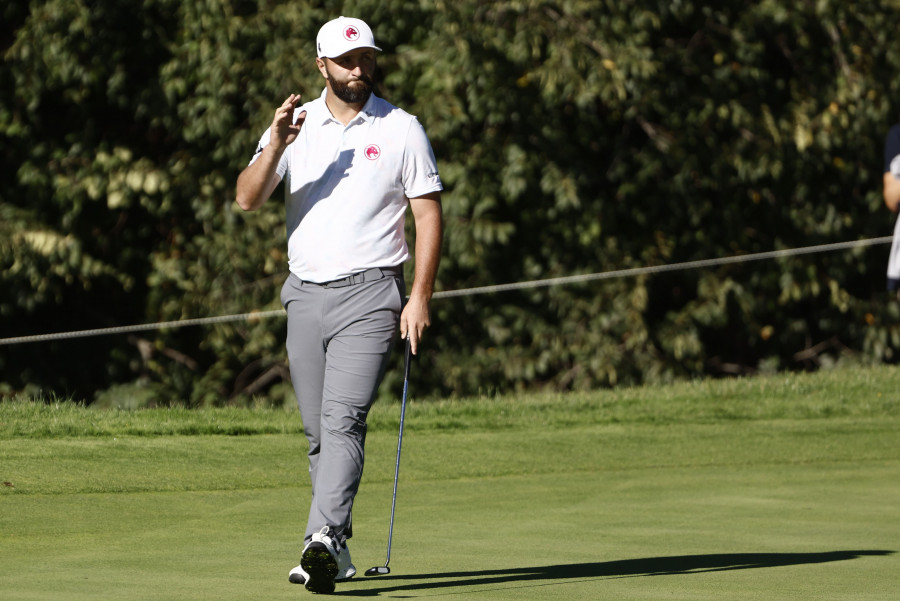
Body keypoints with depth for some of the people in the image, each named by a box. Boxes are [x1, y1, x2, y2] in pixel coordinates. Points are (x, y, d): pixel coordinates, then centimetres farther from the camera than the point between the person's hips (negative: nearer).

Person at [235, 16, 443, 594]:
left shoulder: (403, 129, 1)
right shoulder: (294, 125, 8)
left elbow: (429, 214, 1)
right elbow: (248, 198, -3)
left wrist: (420, 297, -8)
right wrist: (275, 146, -21)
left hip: (370, 292, -4)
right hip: (305, 294, 4)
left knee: (343, 420, -18)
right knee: (318, 431, 7)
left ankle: (323, 541, -28)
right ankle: (339, 550, 16)